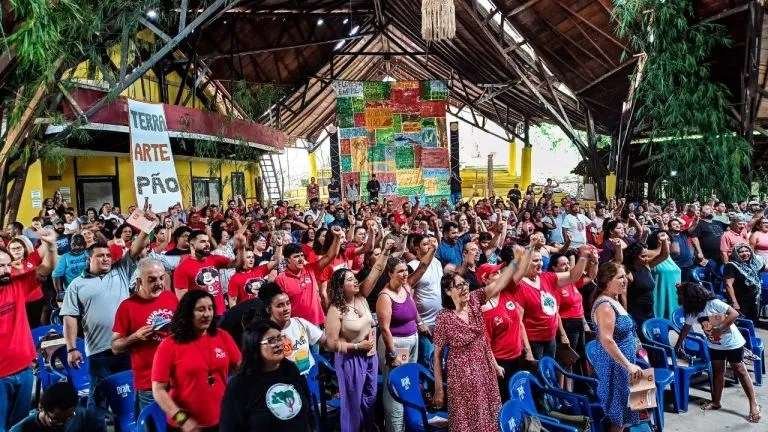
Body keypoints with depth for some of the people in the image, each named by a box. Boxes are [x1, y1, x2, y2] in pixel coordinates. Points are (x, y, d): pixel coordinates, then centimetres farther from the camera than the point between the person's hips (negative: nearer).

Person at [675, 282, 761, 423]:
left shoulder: (713, 303, -26)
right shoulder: (691, 312, -5)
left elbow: (734, 314, -28)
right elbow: (686, 328, 11)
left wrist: (719, 329, -30)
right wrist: (678, 344, 18)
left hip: (732, 342, -6)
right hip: (715, 345, 6)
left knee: (740, 371, -2)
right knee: (717, 371, 12)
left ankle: (753, 404, 6)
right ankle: (716, 402, 22)